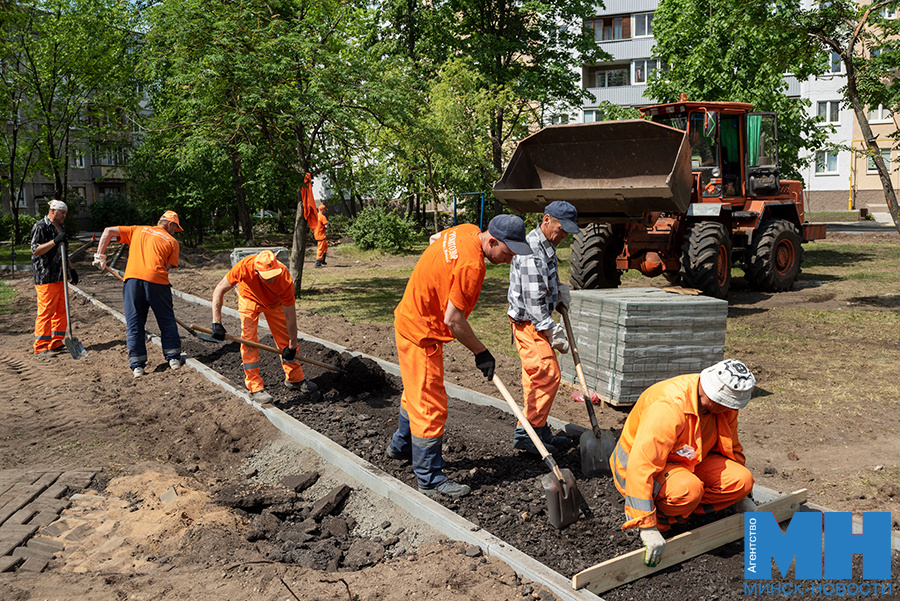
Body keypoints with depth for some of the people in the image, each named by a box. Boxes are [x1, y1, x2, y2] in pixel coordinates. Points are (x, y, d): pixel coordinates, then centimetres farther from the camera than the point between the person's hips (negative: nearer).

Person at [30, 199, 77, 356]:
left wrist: (71, 269, 26)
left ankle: (56, 344, 18)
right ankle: (41, 347, -2)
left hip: (60, 277, 9)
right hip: (46, 277, -9)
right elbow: (35, 251, -18)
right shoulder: (40, 227, -9)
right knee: (45, 312, -8)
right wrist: (54, 241, -27)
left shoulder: (60, 228, 19)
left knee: (61, 311, 10)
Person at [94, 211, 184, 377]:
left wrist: (100, 255, 16)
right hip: (157, 280, -2)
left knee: (134, 323, 8)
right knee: (167, 320, 14)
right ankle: (174, 358, 20)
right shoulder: (172, 241, 16)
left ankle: (137, 365, 7)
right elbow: (166, 267, 7)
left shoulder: (138, 230, 24)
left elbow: (108, 231, 18)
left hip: (132, 277, 2)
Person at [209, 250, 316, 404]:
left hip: (274, 302, 1)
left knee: (286, 340, 4)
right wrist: (217, 323, -33)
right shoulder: (244, 267, -41)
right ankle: (255, 387, -5)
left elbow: (290, 315, -27)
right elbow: (219, 291, -28)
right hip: (249, 299, -1)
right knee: (249, 340, -13)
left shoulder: (285, 279, -39)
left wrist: (292, 345, -19)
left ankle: (295, 379, 22)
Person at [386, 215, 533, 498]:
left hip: (410, 318, 10)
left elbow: (435, 238, 20)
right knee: (431, 405, -3)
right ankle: (430, 479, 7)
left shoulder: (467, 230, -2)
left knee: (417, 392, 26)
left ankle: (402, 444, 47)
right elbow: (453, 320, -27)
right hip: (421, 333, -10)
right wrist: (480, 352, -14)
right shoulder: (472, 266, -30)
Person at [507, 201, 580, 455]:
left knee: (537, 378, 13)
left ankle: (539, 430, 21)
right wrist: (554, 333, -18)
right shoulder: (532, 253, -22)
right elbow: (533, 302, -23)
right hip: (529, 322, -10)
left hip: (538, 321, 10)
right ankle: (527, 432, -2)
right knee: (548, 375, -10)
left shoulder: (546, 246, 11)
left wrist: (560, 291, 9)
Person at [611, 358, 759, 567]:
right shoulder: (668, 407, -36)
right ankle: (657, 520, -7)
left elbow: (731, 447, 10)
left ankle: (676, 510, -3)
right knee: (688, 489, -37)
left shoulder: (724, 406, -10)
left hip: (689, 462, 8)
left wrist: (742, 498, 19)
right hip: (645, 466, -8)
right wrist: (648, 528, -38)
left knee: (742, 480, -13)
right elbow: (641, 466, -39)